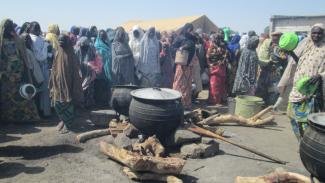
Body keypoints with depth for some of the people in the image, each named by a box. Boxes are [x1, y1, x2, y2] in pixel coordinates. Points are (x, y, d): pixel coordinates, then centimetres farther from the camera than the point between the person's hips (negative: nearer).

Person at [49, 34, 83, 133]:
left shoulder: (71, 55, -7)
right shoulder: (57, 54, 7)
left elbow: (75, 71, -8)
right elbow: (54, 69, 11)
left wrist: (74, 87, -12)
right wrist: (52, 83, 8)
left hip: (68, 84, -5)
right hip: (58, 83, 5)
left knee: (68, 104, 2)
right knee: (57, 104, 9)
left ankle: (67, 124, 14)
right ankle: (63, 120, 30)